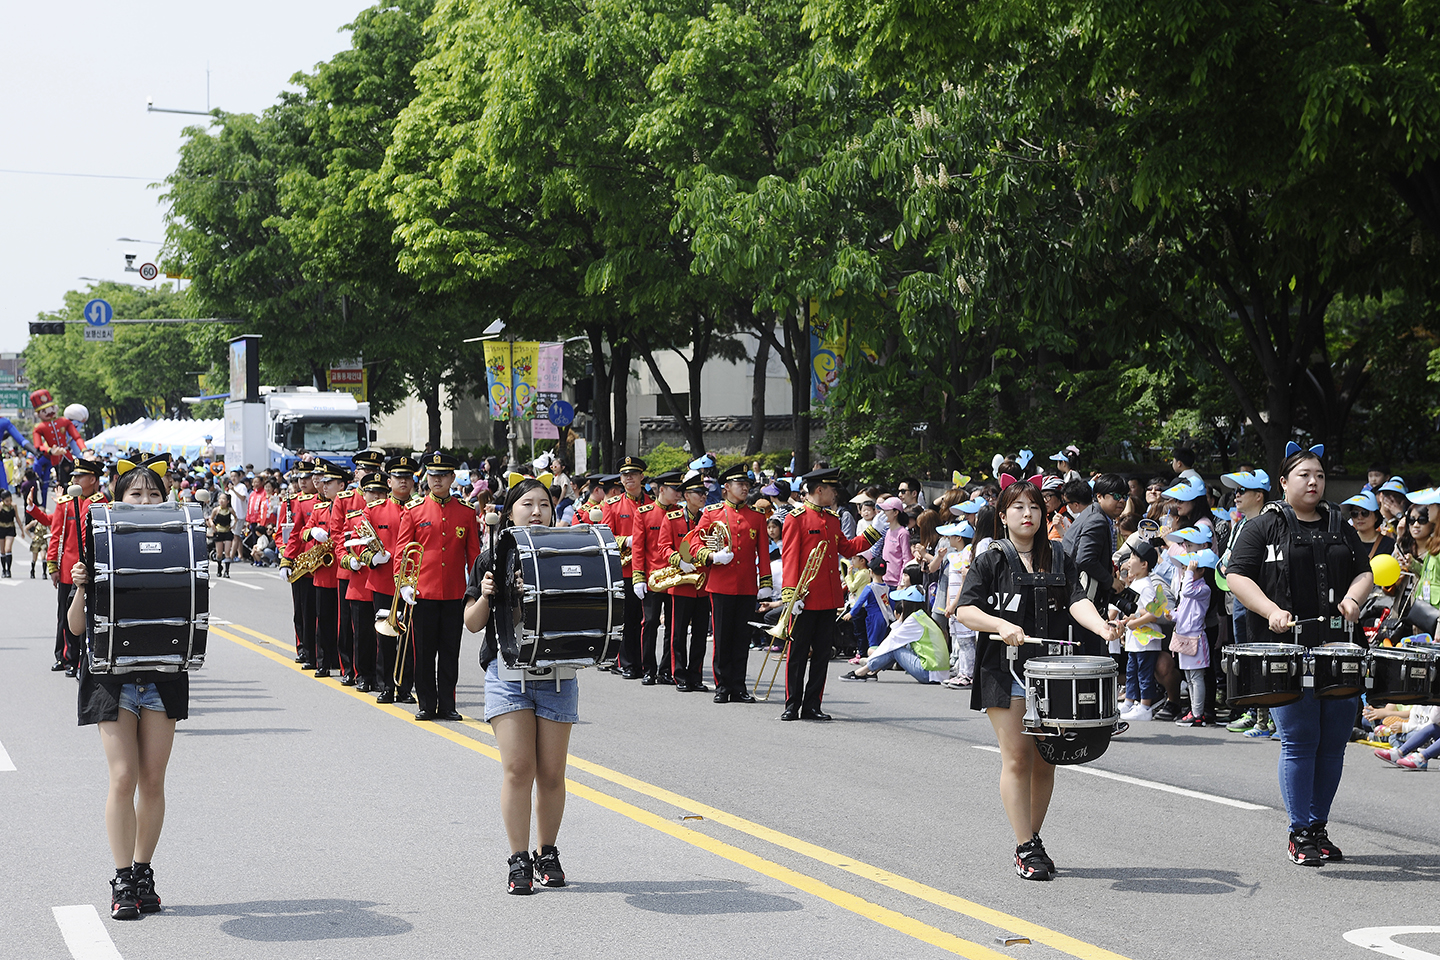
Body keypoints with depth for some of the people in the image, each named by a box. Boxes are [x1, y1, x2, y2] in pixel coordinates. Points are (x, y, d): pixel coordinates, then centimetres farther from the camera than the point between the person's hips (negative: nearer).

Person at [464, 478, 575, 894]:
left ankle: (547, 854, 19)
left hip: (557, 673, 1)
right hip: (508, 673, -1)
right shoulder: (491, 560, 4)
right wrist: (485, 596, -13)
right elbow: (472, 623, 4)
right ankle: (519, 860, -1)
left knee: (551, 773, 4)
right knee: (518, 768, -8)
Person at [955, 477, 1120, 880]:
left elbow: (1077, 601, -4)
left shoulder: (1059, 560, 11)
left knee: (1045, 760, 7)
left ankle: (1033, 839, 21)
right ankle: (1025, 849, -3)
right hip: (1005, 671, -3)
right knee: (1017, 759, -6)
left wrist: (1101, 627, -24)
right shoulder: (989, 561, 1)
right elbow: (965, 611, -7)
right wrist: (1001, 624, -25)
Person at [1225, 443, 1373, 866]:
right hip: (1288, 648, -5)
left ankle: (1319, 827, 17)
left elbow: (1364, 572, 16)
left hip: (1337, 645, 5)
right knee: (1300, 741, -6)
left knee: (1335, 741, 5)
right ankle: (1300, 834, 2)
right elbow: (1237, 576, -3)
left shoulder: (1340, 527, 16)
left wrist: (1354, 596, -6)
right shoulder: (1264, 527, 2)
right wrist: (1271, 610, -17)